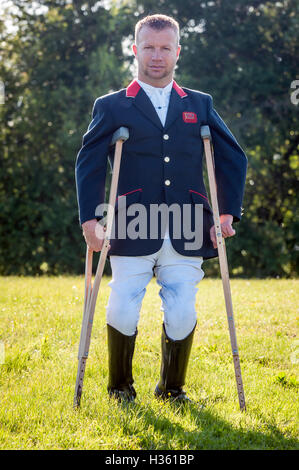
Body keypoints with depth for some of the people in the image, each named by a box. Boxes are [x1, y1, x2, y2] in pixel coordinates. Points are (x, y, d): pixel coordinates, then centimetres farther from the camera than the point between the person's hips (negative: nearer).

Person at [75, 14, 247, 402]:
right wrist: (90, 219, -6)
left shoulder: (200, 106, 15)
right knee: (122, 313, -8)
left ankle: (172, 388, 21)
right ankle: (120, 387, 18)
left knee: (182, 316, -4)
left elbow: (233, 159, 17)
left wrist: (228, 213, 6)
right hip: (133, 235, -1)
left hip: (187, 236, 2)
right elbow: (88, 164, 6)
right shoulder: (112, 107, 9)